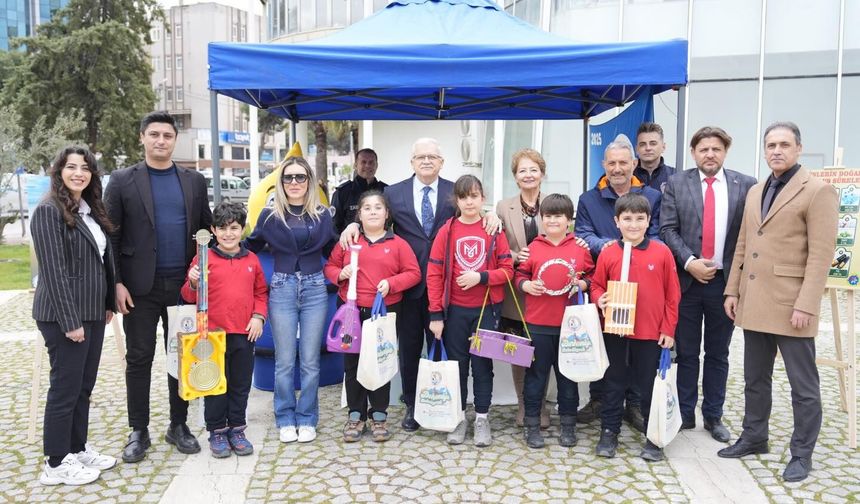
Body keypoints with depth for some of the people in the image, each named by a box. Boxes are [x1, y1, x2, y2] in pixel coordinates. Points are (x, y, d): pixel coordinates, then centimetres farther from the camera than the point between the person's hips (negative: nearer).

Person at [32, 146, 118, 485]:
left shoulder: (91, 210, 11)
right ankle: (56, 464, 15)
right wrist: (69, 321, -20)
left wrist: (108, 303, 12)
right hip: (64, 316, -8)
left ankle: (78, 449, 28)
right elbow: (53, 270, -18)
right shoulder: (49, 211, -13)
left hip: (92, 312, 8)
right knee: (65, 387, 1)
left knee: (84, 385, 15)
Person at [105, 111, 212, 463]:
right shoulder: (122, 181, 1)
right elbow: (110, 236, -1)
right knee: (139, 359, 6)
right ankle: (139, 431, 18)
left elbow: (206, 230, 10)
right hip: (140, 286, -2)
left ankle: (178, 425, 22)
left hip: (184, 285, 2)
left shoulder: (194, 181, 8)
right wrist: (116, 283, -8)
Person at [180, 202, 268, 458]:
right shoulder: (205, 258, -3)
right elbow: (190, 296, 0)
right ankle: (217, 432, 22)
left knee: (240, 385, 12)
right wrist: (193, 284, -21)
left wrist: (258, 316, 0)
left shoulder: (252, 260, 6)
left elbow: (261, 292, 13)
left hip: (244, 334, 3)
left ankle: (236, 429, 26)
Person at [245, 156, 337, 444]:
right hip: (282, 290, 0)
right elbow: (250, 248, 12)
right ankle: (285, 420, 20)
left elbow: (332, 252, 15)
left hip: (315, 290, 1)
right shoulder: (270, 216, 3)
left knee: (310, 361, 5)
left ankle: (307, 420, 19)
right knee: (284, 361, 5)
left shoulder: (322, 215, 5)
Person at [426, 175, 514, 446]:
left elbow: (507, 270, -1)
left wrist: (481, 277, -19)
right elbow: (434, 274, -3)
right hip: (454, 311, 0)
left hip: (486, 309, 0)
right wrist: (436, 314, -7)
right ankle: (458, 418, 21)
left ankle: (482, 418, 20)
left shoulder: (494, 231, 0)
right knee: (457, 364, 9)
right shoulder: (447, 231, -1)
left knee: (482, 364, 7)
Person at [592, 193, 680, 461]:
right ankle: (609, 432, 26)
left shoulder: (662, 252, -4)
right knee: (614, 384, 13)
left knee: (651, 386, 11)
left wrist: (668, 329, -2)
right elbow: (597, 286, 7)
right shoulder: (608, 253, -3)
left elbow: (672, 294, 0)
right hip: (615, 331, 1)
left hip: (651, 333, -1)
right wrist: (600, 300, -15)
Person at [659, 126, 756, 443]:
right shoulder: (676, 184, 3)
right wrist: (690, 262, -14)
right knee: (686, 353, 9)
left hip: (726, 281, 1)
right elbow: (667, 229, -3)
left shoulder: (746, 186, 2)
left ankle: (713, 416, 24)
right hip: (687, 279, 0)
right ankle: (685, 414, 21)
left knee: (718, 354, 12)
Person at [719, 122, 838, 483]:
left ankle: (802, 453, 19)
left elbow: (821, 255, -13)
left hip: (790, 305, -7)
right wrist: (733, 291, 10)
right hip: (754, 303, 7)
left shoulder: (818, 191, -7)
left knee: (803, 385, 5)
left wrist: (805, 305, -18)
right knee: (755, 379, 17)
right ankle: (754, 437, 32)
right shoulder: (755, 192, 14)